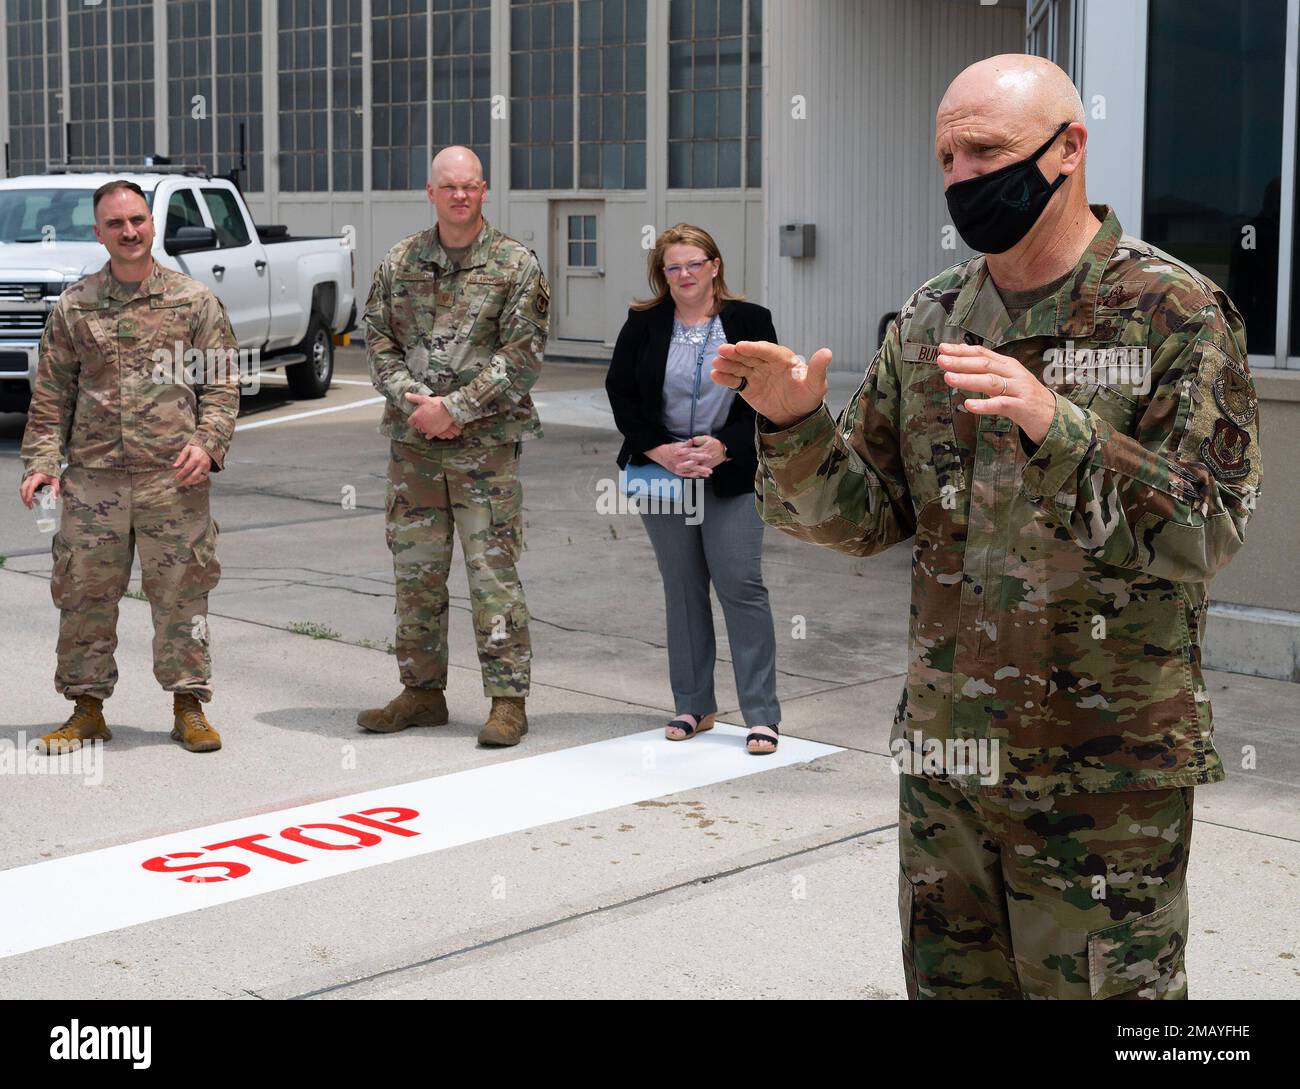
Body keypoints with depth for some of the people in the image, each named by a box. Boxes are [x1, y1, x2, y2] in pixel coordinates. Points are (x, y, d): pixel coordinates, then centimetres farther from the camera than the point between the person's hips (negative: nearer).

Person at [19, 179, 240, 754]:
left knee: (180, 593, 2)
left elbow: (222, 384, 5)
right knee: (84, 594, 5)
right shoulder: (73, 306, 9)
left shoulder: (195, 300, 5)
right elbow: (51, 394, 10)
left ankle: (189, 706, 14)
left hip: (174, 478, -1)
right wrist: (41, 460, -1)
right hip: (92, 480, 2)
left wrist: (207, 443, -9)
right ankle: (87, 708, 18)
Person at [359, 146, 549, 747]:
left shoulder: (516, 265, -2)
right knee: (415, 572, 9)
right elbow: (377, 338, 8)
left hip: (485, 444, -4)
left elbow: (522, 354, -9)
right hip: (412, 443, 4)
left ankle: (508, 699, 3)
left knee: (493, 571, -4)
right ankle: (422, 691, 21)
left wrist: (453, 407, -14)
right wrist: (413, 400, -9)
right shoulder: (400, 261, 10)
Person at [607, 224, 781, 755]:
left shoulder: (750, 322, 0)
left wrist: (723, 447, -13)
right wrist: (660, 449, -9)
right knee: (682, 588, 8)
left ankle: (762, 715, -2)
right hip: (661, 472, 2)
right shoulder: (643, 325, 3)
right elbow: (620, 393, 4)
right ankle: (693, 706, 18)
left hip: (731, 475, -2)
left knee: (742, 585, -7)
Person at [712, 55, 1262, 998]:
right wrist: (797, 426, -12)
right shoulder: (928, 322, 7)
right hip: (944, 756, 5)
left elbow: (1204, 535, -16)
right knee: (949, 978, 17)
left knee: (1099, 984, 3)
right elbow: (866, 518, 7)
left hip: (1104, 773, -5)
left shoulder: (1176, 315, -8)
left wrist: (1058, 427, -29)